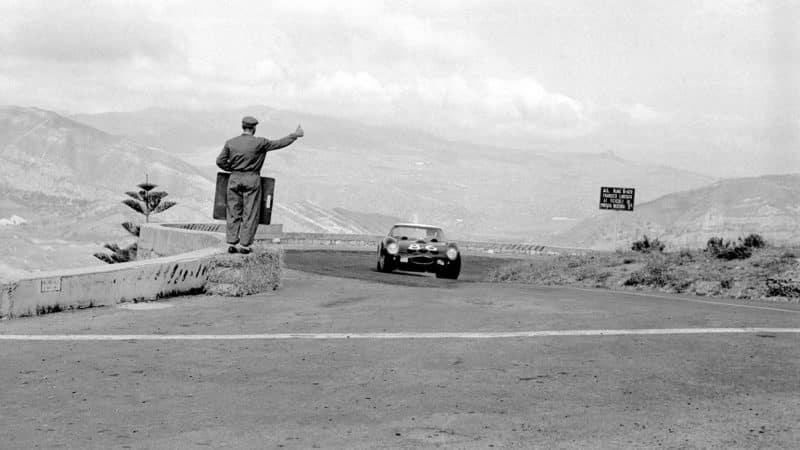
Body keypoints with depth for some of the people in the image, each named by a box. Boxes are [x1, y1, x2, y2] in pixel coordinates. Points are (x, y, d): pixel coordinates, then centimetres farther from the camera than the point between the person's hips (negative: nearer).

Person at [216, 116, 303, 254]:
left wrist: (233, 168, 13)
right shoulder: (259, 143, -9)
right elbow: (280, 143, -1)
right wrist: (295, 135, 10)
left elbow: (220, 161, -1)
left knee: (234, 212, 9)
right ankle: (244, 245, 3)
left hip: (234, 179, 3)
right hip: (252, 180, -3)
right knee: (250, 214, 4)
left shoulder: (230, 143, -1)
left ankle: (232, 243, 8)